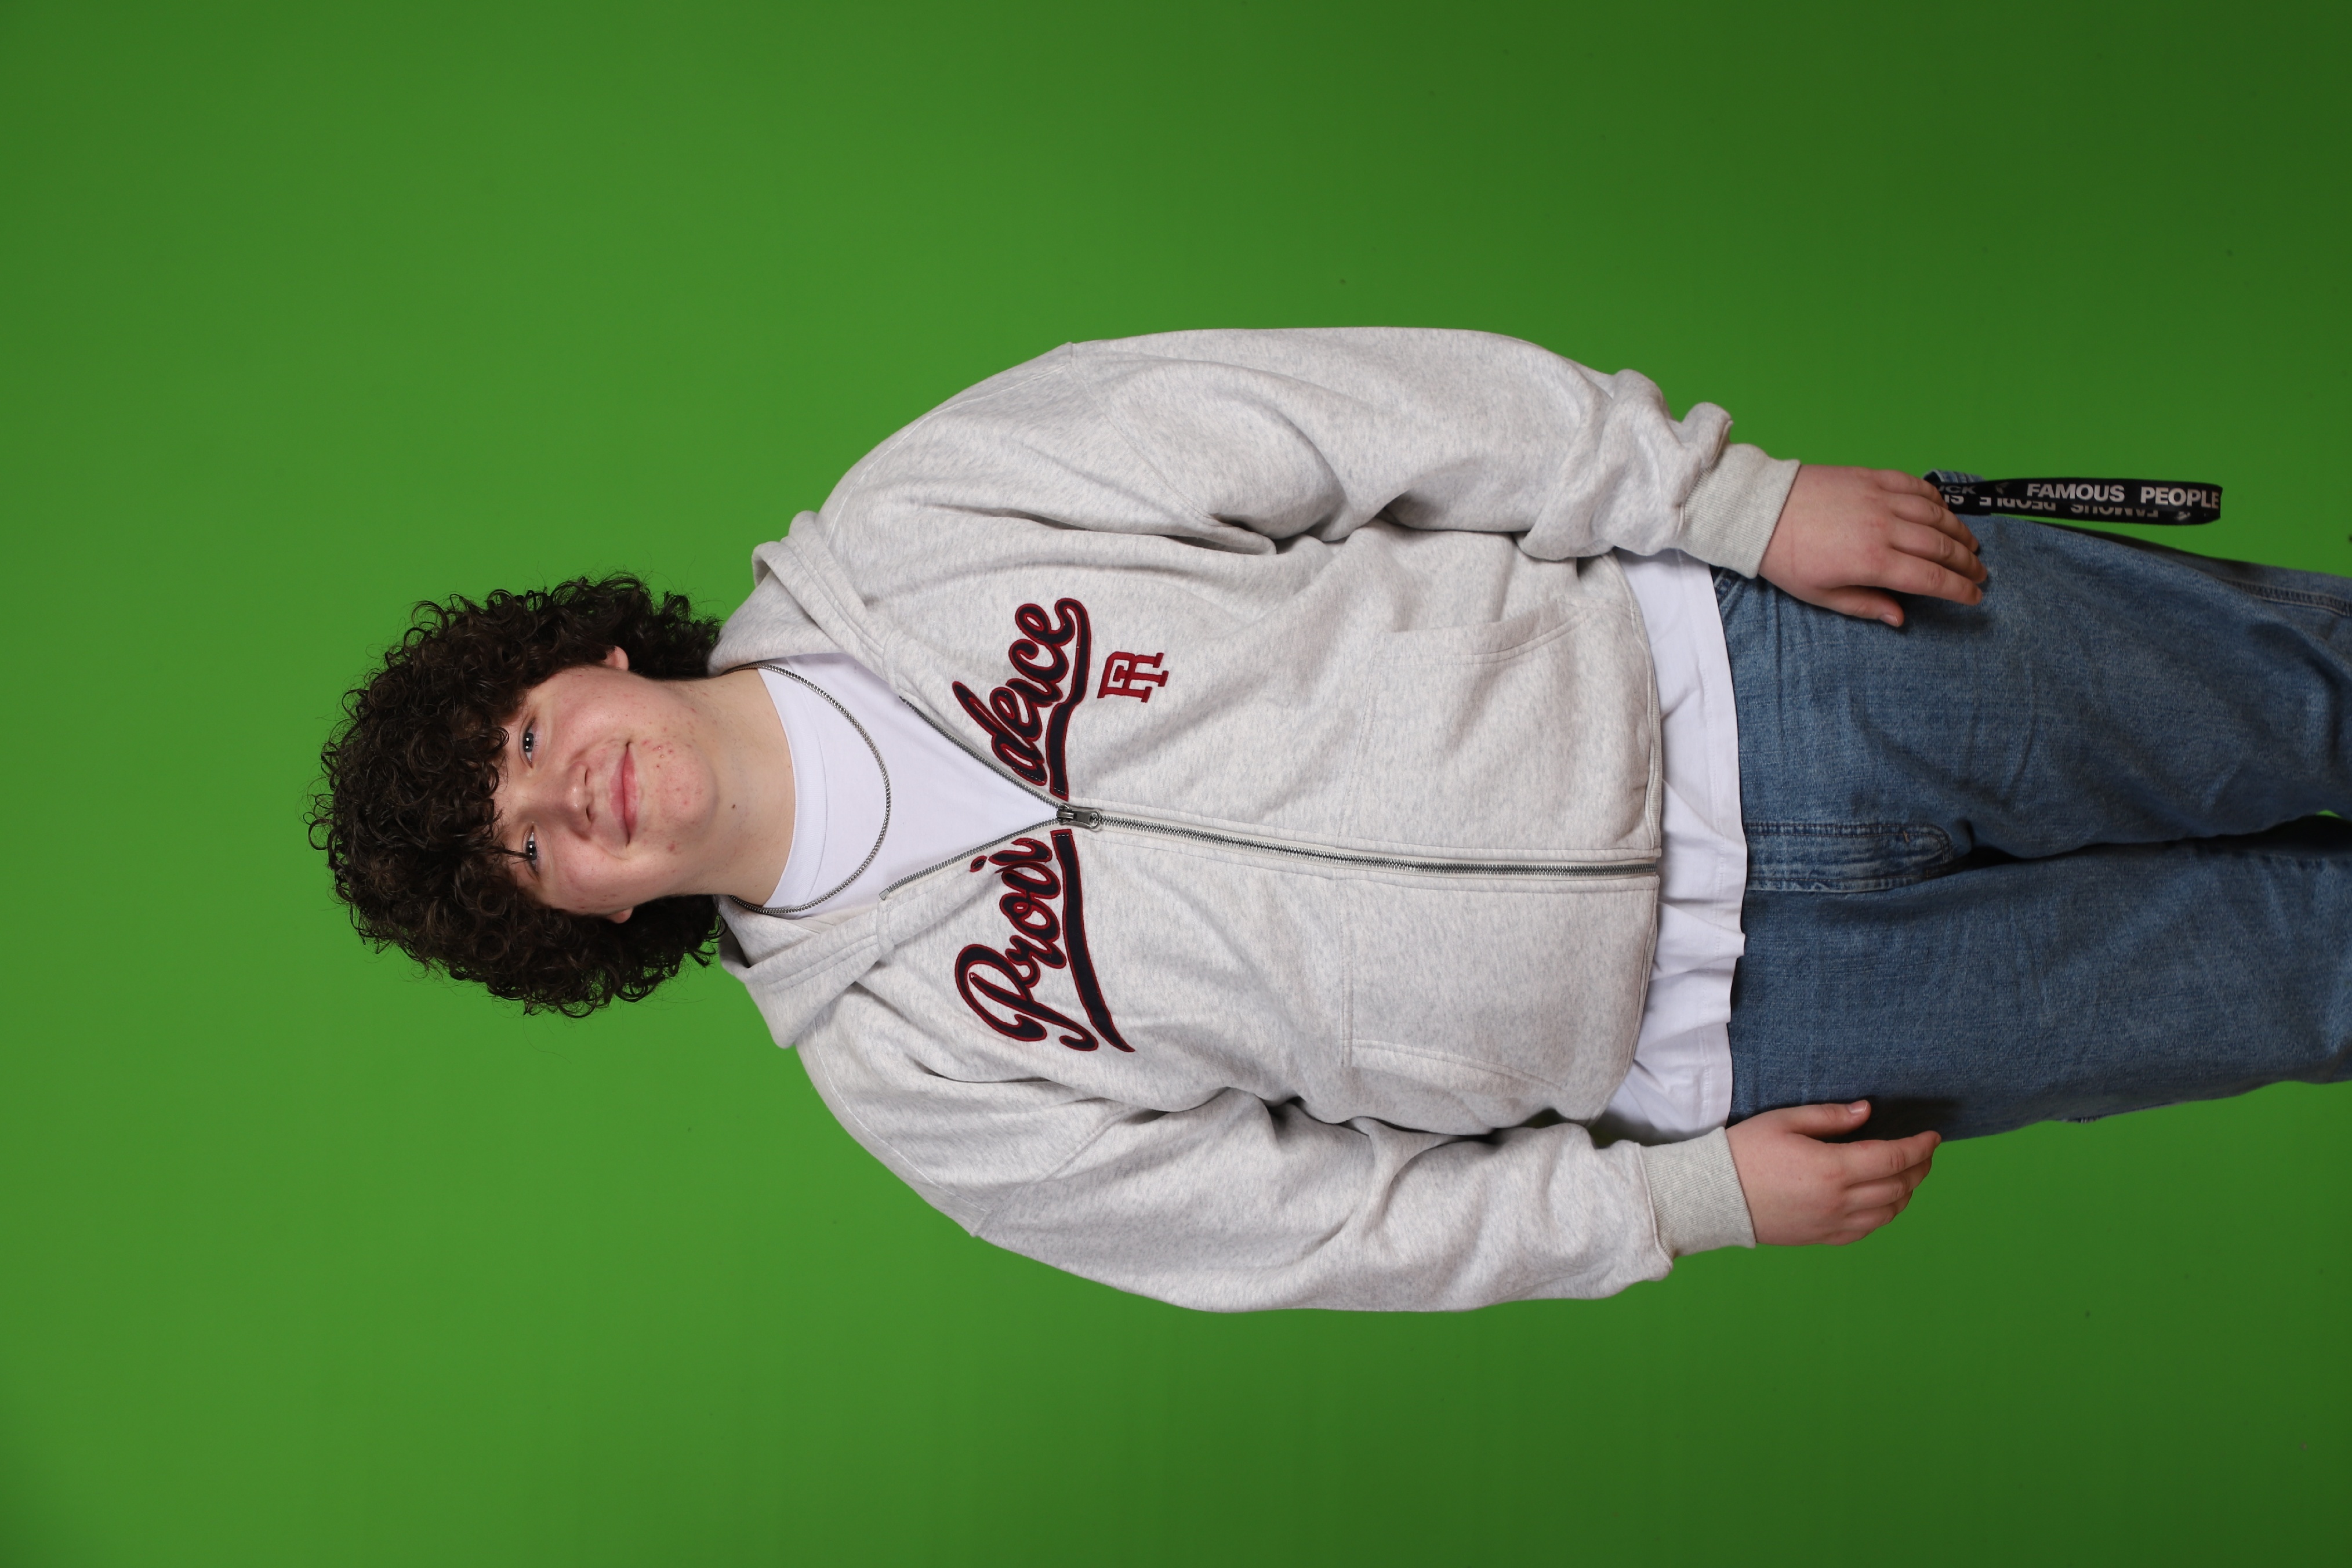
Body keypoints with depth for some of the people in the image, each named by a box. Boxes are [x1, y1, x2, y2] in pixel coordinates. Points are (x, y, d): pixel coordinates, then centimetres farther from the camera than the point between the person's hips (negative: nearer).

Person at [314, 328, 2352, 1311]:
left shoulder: (907, 529, -10)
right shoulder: (900, 1064, -7)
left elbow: (1379, 409, -8)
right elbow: (1323, 1215, -3)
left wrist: (1749, 500, -11)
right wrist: (1701, 1195, -7)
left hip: (1723, 668, 1)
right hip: (1715, 1034, -1)